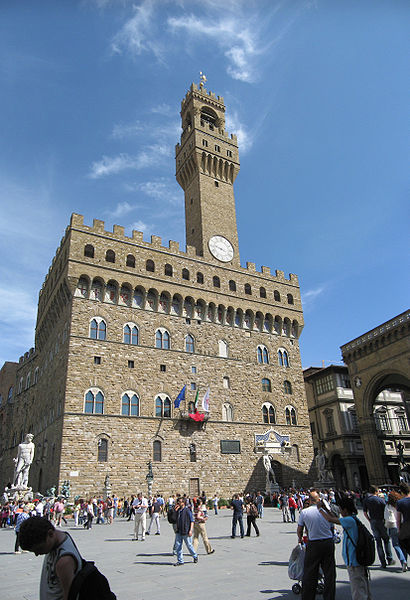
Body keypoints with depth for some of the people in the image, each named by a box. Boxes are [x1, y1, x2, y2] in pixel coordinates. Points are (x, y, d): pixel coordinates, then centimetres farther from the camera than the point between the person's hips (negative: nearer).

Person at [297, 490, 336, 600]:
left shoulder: (304, 512, -4)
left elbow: (299, 530, 6)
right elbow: (332, 528, 8)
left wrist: (300, 539, 25)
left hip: (313, 544, -2)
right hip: (329, 543, 2)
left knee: (310, 574, 10)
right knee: (329, 573, 15)